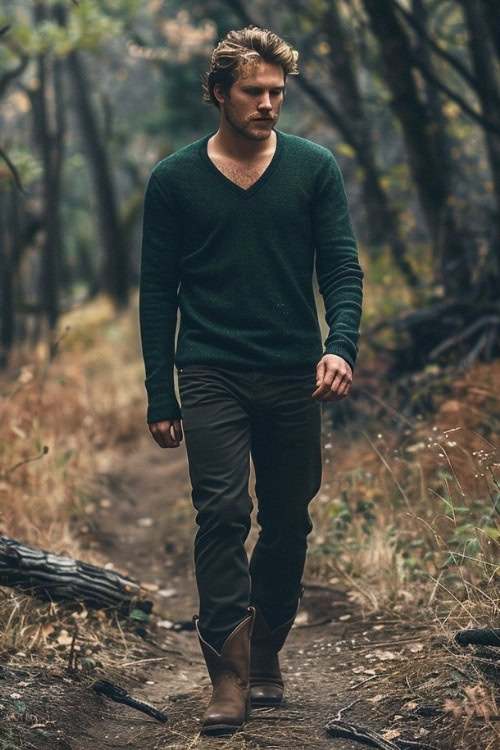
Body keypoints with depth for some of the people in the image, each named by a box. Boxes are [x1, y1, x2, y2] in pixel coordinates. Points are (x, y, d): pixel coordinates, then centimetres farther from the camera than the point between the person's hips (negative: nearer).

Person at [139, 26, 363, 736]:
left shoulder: (315, 168, 4)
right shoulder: (174, 179, 2)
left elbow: (342, 266, 0)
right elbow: (157, 293, 5)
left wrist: (340, 346, -19)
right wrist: (160, 397, 1)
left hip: (295, 379, 2)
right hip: (212, 377, -2)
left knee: (289, 524, 9)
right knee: (222, 516, -13)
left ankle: (265, 656, 26)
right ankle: (228, 678, -12)